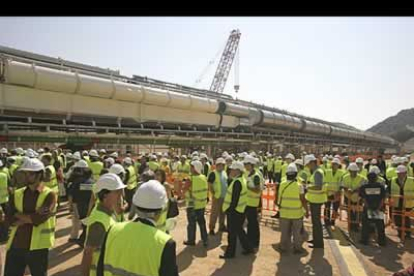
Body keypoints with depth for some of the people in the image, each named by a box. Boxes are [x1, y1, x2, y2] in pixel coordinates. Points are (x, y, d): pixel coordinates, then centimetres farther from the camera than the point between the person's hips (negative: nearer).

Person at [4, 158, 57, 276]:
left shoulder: (49, 195, -8)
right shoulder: (17, 194, 6)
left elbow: (39, 219, -20)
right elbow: (9, 220, -3)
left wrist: (18, 215, -6)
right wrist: (32, 217, -15)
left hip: (37, 246, -3)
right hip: (15, 245, 4)